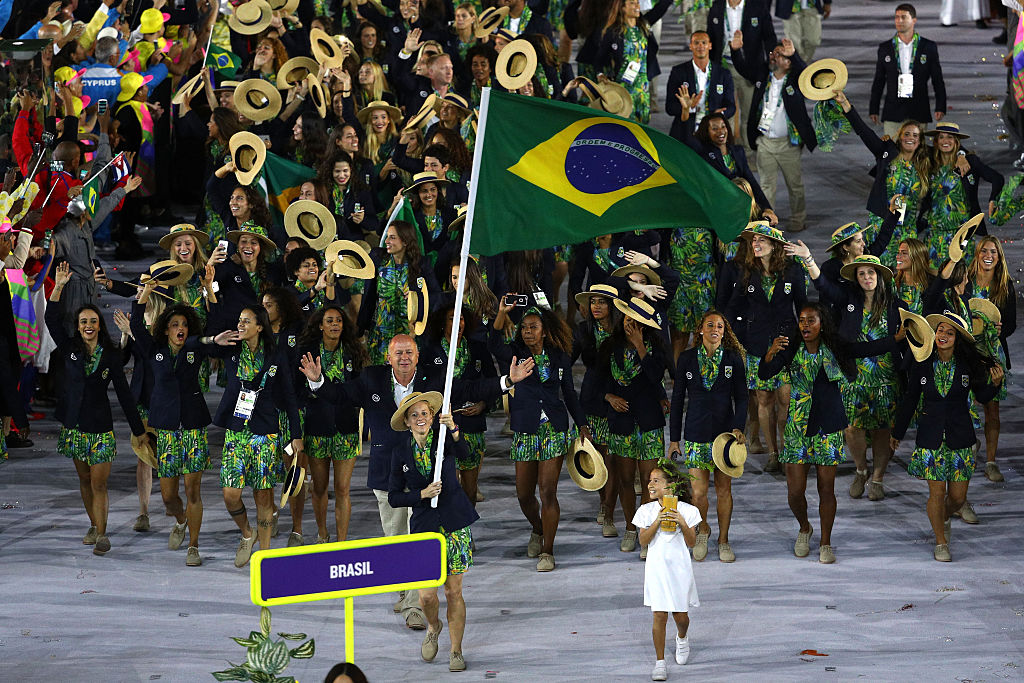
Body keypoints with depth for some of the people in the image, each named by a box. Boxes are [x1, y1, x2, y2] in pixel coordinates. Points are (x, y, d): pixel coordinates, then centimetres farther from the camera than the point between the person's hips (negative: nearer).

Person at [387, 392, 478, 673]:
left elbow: (463, 454, -27)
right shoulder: (401, 452, 0)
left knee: (453, 591, 3)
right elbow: (394, 497, 4)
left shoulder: (442, 437, -5)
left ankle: (456, 651, 18)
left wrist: (454, 431, -45)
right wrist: (422, 494, -13)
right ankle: (433, 627, 28)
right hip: (424, 525, 1)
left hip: (455, 522, -1)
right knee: (427, 594, -6)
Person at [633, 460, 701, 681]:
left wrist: (682, 523, -19)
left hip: (679, 567, 0)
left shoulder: (687, 511, -3)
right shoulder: (646, 511, 0)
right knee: (659, 615, -5)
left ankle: (681, 638, 45)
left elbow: (691, 542, -3)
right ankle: (660, 662, 1)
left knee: (680, 614, 10)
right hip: (657, 568, 0)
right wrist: (657, 522, -20)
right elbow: (644, 540, -7)